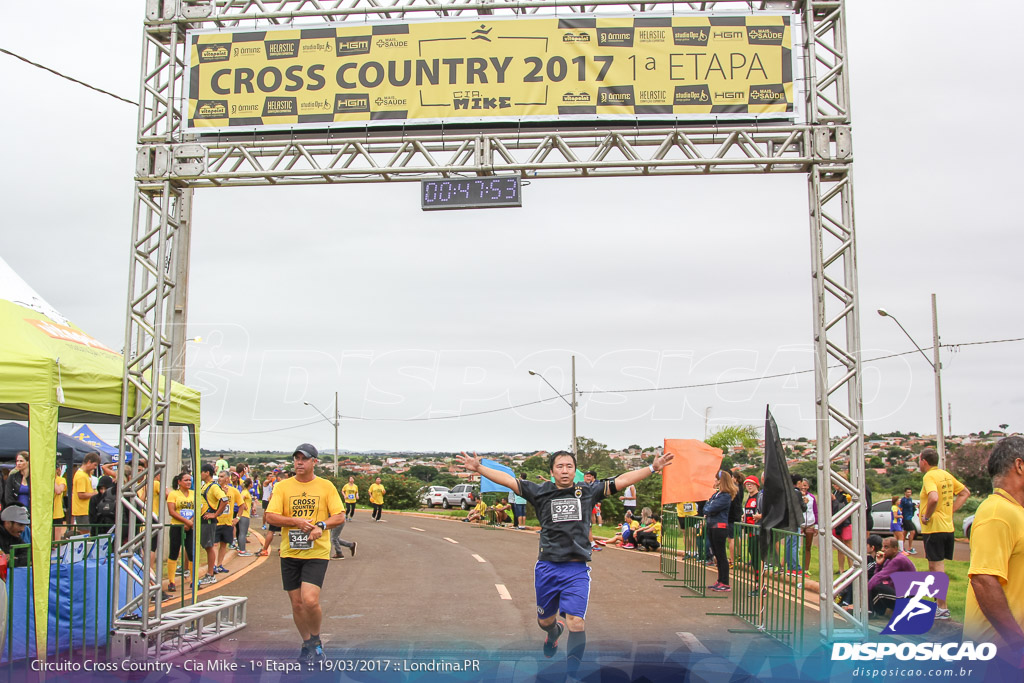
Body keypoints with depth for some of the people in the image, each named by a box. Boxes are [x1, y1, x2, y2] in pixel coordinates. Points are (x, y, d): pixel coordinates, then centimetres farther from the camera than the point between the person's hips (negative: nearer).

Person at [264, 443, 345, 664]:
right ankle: (307, 645, 27)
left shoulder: (326, 487, 2)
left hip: (317, 552, -2)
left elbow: (340, 516, 0)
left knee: (310, 600, -16)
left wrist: (321, 525, -17)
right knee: (296, 603, 7)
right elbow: (271, 516, -3)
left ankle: (316, 640, 10)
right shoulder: (282, 486, 4)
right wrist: (296, 521, -16)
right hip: (289, 553, 3)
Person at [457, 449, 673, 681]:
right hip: (547, 568, 1)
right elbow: (509, 480, -1)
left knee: (577, 623, -13)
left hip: (577, 569, -1)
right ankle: (554, 632, 55)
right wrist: (479, 468, -10)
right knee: (545, 621, 18)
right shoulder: (541, 492, 3)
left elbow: (621, 481, 5)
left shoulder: (587, 491, 5)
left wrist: (652, 468, 1)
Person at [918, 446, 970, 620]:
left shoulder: (930, 476, -15)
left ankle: (942, 609, -1)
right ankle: (940, 604, 23)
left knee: (936, 566, -4)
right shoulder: (946, 475, 12)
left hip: (933, 528, -9)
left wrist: (927, 516, -18)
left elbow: (933, 498, -32)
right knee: (936, 566, 17)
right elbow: (965, 492, 20)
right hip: (948, 526, 9)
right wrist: (951, 510, 13)